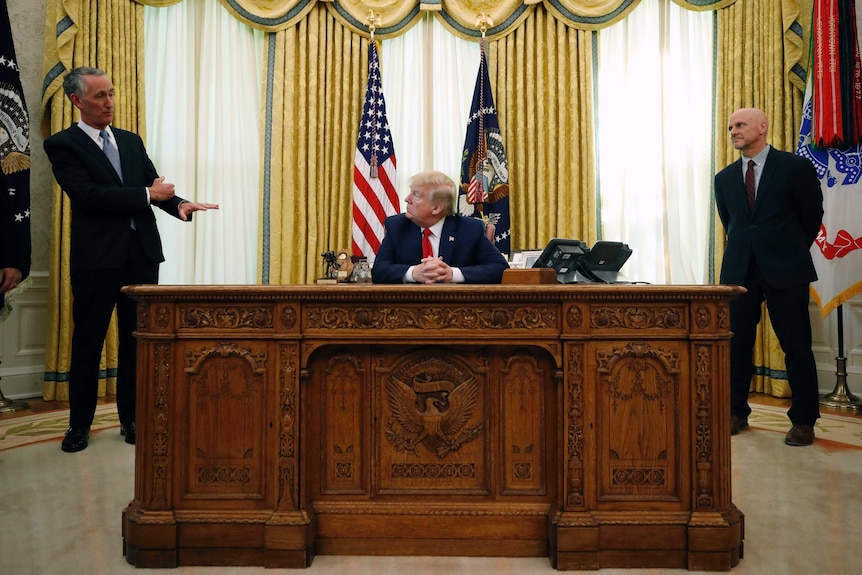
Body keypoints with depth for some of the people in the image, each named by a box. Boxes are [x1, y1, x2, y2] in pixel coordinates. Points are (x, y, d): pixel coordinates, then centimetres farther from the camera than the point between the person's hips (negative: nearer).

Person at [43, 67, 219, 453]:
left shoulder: (131, 141, 15)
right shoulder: (63, 145, -1)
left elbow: (155, 187, 10)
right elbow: (87, 195, -15)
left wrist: (179, 205, -12)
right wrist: (147, 194, -13)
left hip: (142, 254, 4)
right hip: (96, 258, -4)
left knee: (136, 340, 9)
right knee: (87, 342, 6)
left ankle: (131, 418, 21)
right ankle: (79, 425, 20)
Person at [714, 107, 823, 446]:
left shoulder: (795, 167, -1)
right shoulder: (725, 178, 10)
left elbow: (812, 215, 7)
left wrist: (791, 252, 13)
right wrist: (746, 251, 16)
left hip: (784, 270, -3)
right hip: (739, 269, 4)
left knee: (797, 347, 2)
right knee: (736, 344, 6)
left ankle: (803, 421, 14)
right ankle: (737, 413, 19)